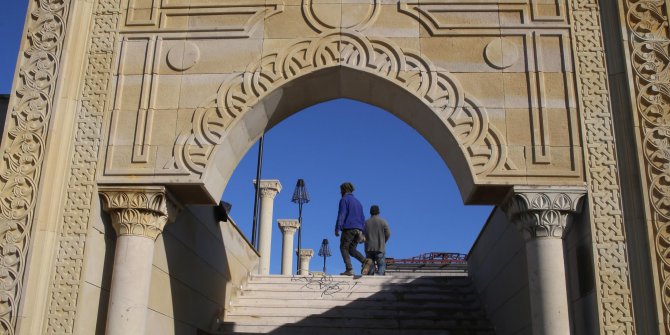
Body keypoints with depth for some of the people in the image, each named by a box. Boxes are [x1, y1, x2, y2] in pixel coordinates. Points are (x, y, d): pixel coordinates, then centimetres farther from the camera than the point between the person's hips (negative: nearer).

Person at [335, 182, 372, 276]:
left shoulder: (344, 200, 0)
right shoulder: (357, 201, 23)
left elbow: (341, 214, -12)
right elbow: (362, 218, 21)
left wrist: (337, 228, -15)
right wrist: (362, 232, 21)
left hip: (349, 228, -7)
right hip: (359, 229, 7)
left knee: (344, 248, 2)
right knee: (351, 249, 10)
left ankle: (349, 269, -11)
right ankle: (365, 261, -15)